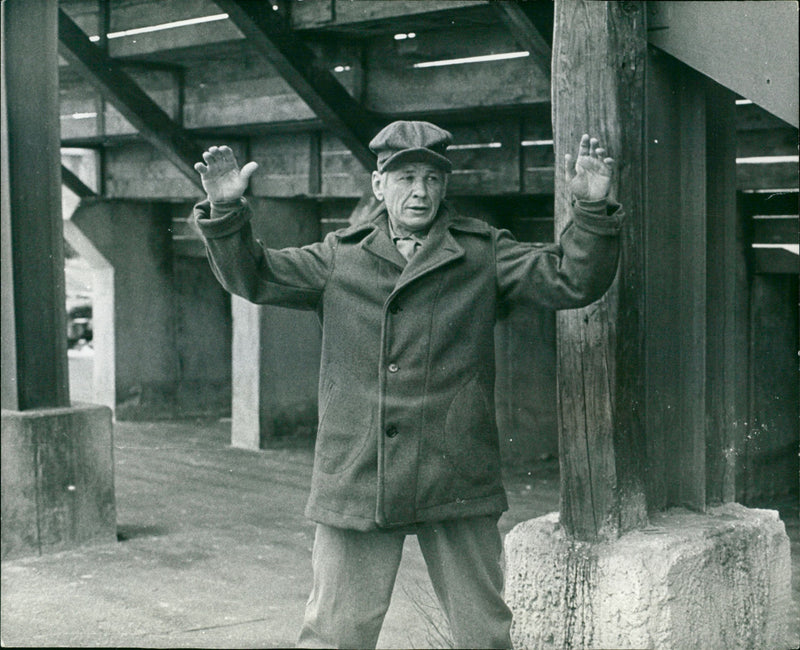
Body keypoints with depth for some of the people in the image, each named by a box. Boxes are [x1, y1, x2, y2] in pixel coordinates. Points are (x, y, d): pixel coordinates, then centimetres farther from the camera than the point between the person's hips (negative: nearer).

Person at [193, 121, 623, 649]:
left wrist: (592, 211, -14)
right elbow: (253, 276, 11)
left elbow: (573, 283, 1)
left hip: (457, 483, 0)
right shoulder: (340, 258, 10)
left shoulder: (484, 255, 7)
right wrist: (227, 212, -5)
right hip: (355, 481, 1)